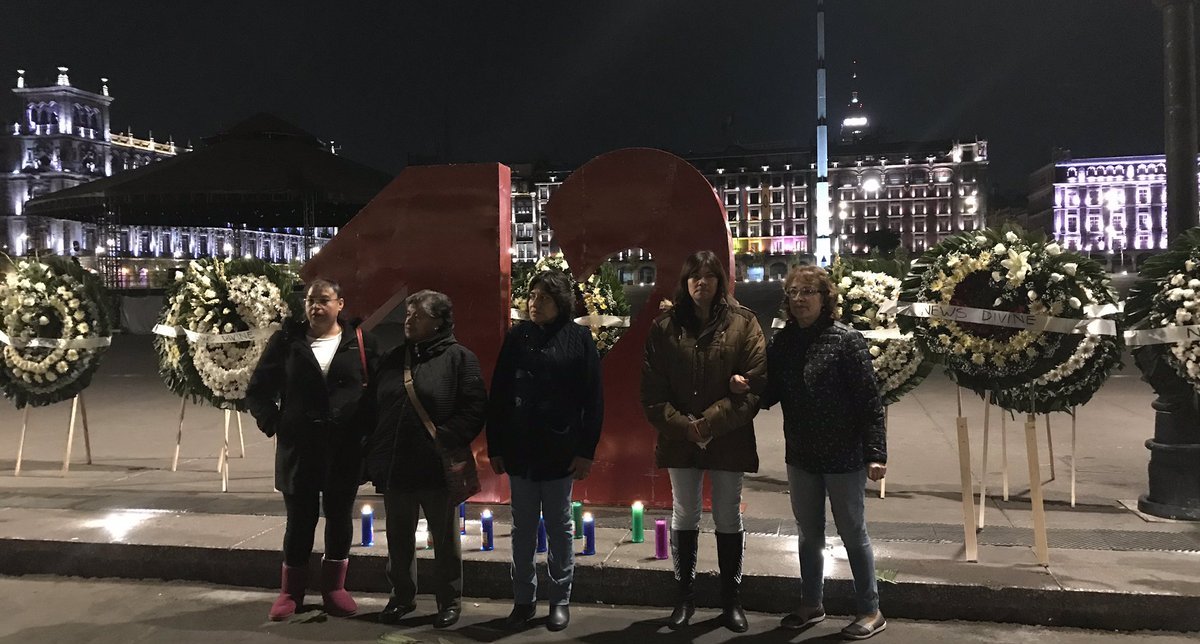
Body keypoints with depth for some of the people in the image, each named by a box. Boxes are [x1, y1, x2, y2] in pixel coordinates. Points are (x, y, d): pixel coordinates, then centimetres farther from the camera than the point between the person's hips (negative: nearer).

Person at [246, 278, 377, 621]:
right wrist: (274, 423, -2)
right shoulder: (286, 341, 1)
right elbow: (257, 391, 6)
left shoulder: (361, 343, 0)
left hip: (346, 448, 0)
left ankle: (334, 586, 26)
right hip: (298, 447, 0)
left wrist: (366, 429, -4)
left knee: (339, 517, 11)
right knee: (300, 519, 7)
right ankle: (291, 590, 23)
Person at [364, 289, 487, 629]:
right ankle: (402, 595, 32)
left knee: (445, 537, 9)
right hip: (395, 465, 5)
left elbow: (474, 408, -12)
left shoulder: (459, 357, -5)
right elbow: (373, 409, 13)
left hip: (438, 467, -5)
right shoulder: (391, 360, 12)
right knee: (399, 537, 16)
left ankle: (450, 600, 23)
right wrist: (373, 455, 5)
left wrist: (447, 440, -21)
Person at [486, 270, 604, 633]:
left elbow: (592, 399, -4)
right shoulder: (516, 338, 4)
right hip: (519, 451, 3)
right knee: (523, 529, 11)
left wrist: (586, 450, -8)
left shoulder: (578, 338, -3)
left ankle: (560, 600, 23)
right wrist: (495, 447, 3)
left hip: (560, 450, -2)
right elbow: (498, 396, 5)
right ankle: (524, 599, 24)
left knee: (559, 527, 10)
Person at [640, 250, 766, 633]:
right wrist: (682, 426, -14)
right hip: (679, 440, 2)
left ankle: (731, 599, 25)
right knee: (684, 517, 12)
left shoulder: (743, 323, -4)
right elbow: (652, 390, -2)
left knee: (728, 519, 10)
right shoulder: (665, 327, 1)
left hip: (729, 440, -1)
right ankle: (685, 596, 26)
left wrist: (709, 423, -16)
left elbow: (756, 383, -10)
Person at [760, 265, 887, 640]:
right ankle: (811, 605, 33)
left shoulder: (846, 341, -12)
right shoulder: (782, 342, 3)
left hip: (844, 457, -5)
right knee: (809, 534, 17)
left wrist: (875, 453, -18)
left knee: (852, 533, 7)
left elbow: (870, 402, -13)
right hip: (801, 456, 5)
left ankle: (870, 611, 22)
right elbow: (769, 395, 4)